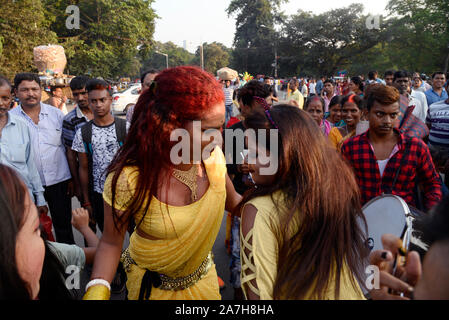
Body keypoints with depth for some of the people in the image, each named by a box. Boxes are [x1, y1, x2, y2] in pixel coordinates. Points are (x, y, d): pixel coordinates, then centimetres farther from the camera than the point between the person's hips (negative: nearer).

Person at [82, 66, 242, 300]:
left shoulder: (213, 157, -19)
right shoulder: (128, 180, -32)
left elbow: (232, 200, 0)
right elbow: (111, 243, -17)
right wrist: (98, 289, -31)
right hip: (152, 287, -3)